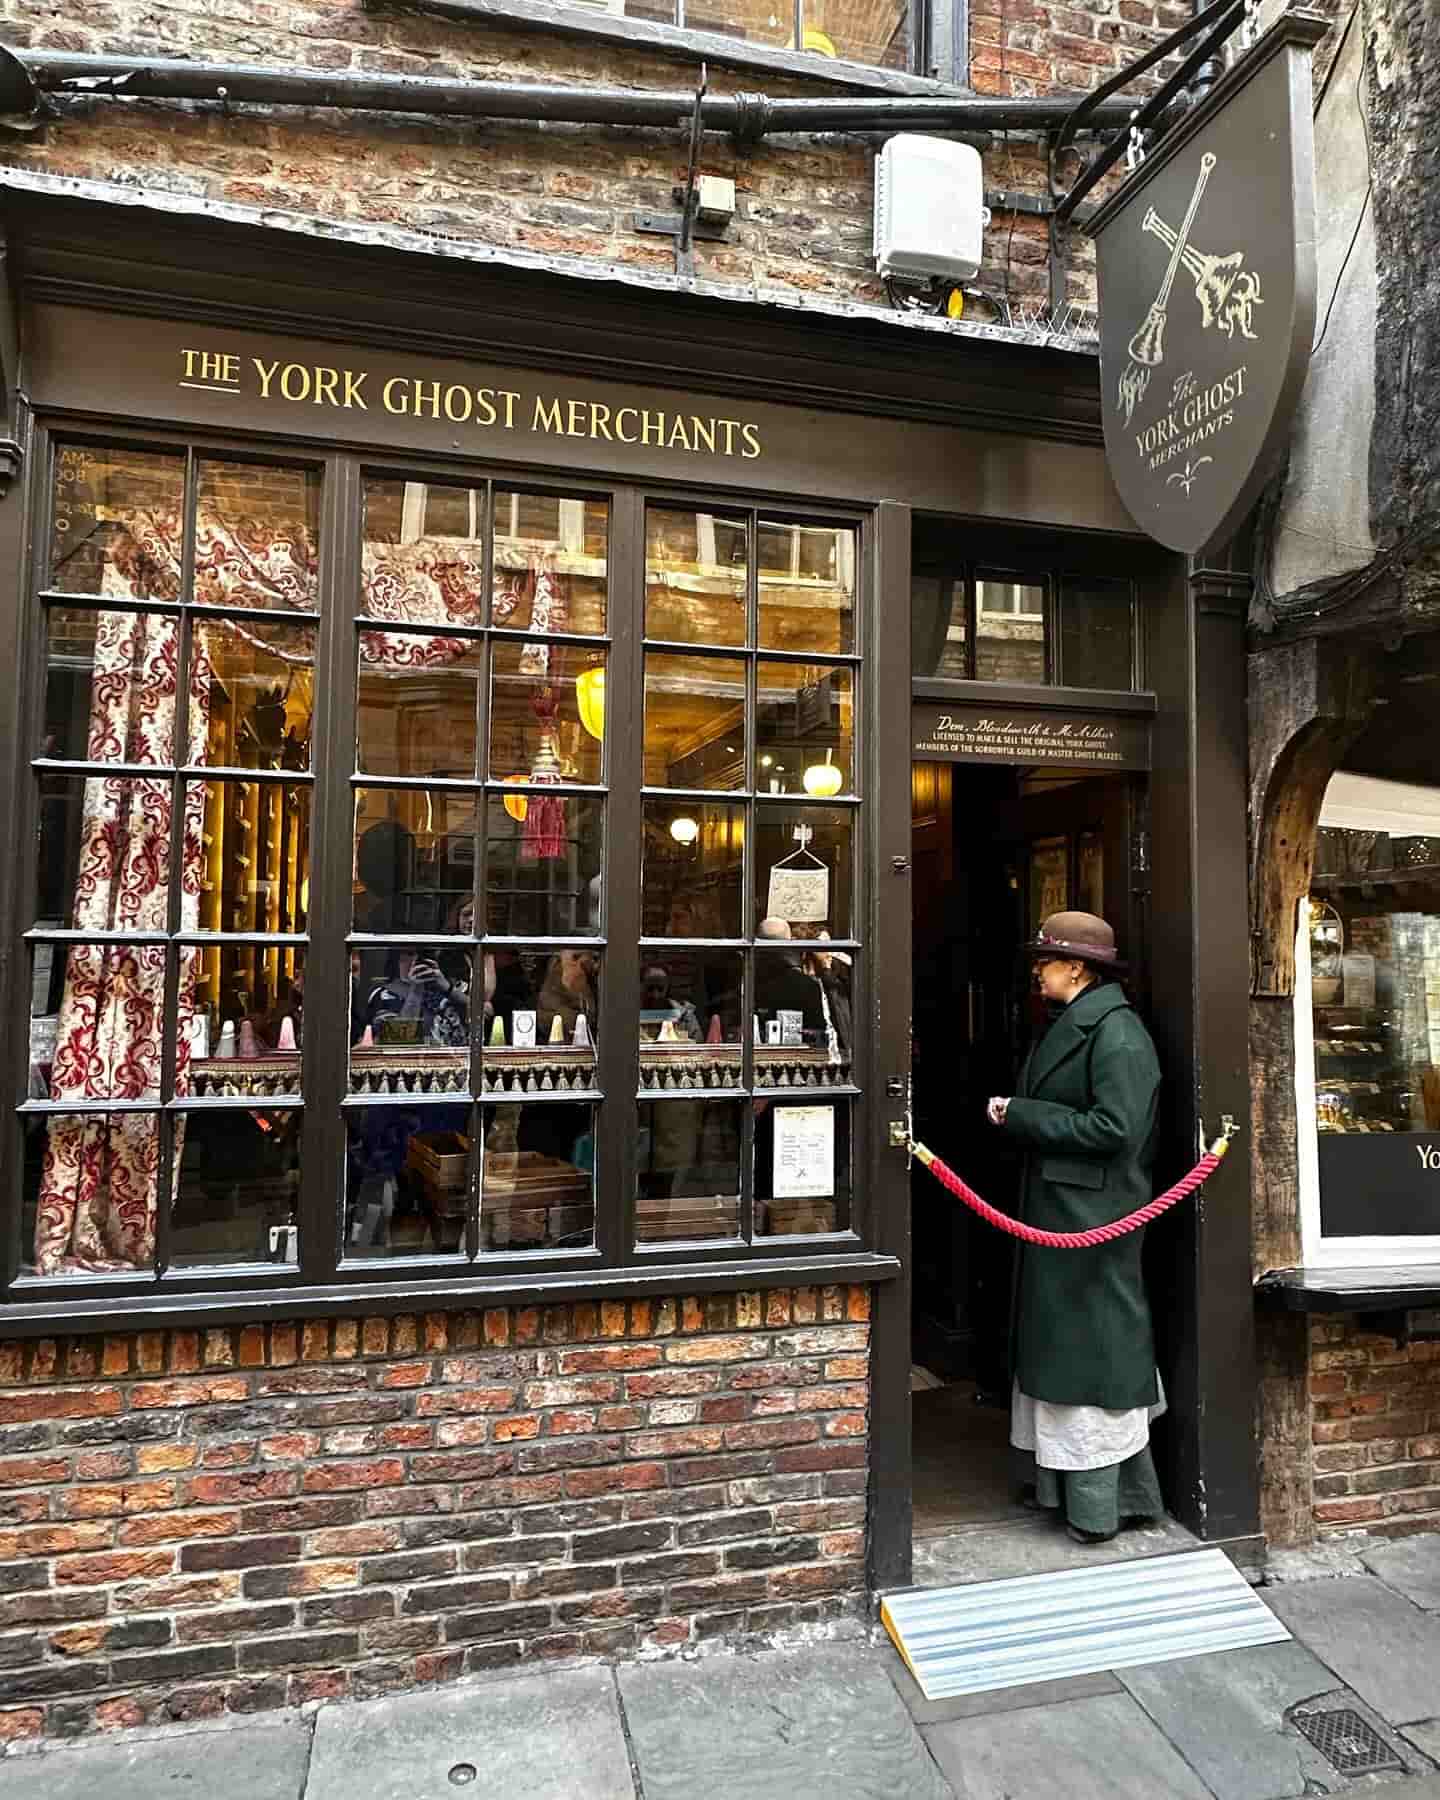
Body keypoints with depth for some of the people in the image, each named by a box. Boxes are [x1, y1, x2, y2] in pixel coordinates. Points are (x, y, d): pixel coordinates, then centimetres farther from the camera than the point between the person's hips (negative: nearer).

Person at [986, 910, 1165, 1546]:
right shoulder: (1069, 1024, 12)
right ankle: (1062, 1484, 30)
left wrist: (1020, 1116, -19)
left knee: (1091, 1347, 1)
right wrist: (1015, 1114, 1)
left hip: (1092, 1216, -10)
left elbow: (1115, 1129, -24)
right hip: (1057, 1209, 10)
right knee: (1061, 1345, 16)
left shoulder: (1116, 1032, -17)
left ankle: (1098, 1505, 15)